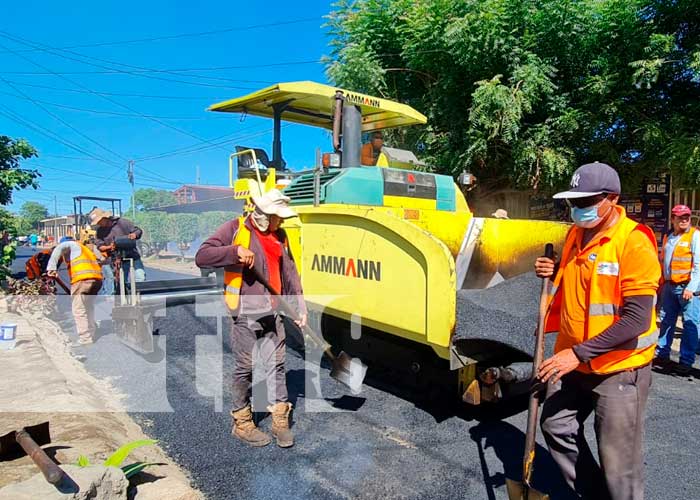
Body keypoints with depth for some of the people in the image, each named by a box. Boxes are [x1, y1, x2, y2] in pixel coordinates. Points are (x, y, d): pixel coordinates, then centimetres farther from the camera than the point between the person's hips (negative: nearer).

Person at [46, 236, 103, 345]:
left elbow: (58, 249, -6)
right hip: (97, 278, 7)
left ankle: (85, 340, -8)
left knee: (79, 310, -5)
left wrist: (52, 267, -16)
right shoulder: (86, 248, 37)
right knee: (88, 309, 18)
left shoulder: (70, 244, 16)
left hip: (83, 279, -7)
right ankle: (91, 335, 21)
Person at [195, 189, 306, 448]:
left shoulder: (280, 236, 12)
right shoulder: (236, 228, -6)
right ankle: (242, 422, 22)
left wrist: (299, 306, 7)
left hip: (274, 312, 5)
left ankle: (280, 419, 21)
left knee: (276, 364, 9)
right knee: (244, 368, 5)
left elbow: (290, 273, 13)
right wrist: (236, 251, -25)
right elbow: (202, 256, -12)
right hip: (245, 312, -5)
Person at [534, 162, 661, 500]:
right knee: (556, 426, 19)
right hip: (574, 359, 8)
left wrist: (580, 353, -25)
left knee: (618, 462, 1)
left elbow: (636, 319, -23)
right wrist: (554, 273, 0)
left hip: (619, 366, -8)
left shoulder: (634, 241, -19)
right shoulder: (574, 235, 5)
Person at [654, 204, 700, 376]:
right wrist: (661, 283, 17)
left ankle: (686, 361, 7)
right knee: (666, 321, 12)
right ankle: (662, 355, 23)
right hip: (669, 286, 6)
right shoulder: (668, 237, 13)